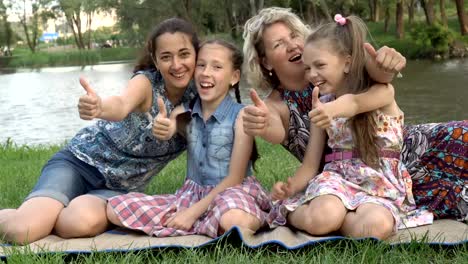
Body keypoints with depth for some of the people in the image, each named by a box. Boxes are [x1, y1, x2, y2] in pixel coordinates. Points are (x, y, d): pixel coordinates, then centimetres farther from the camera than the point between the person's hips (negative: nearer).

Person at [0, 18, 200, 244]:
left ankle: (43, 215, 2)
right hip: (81, 161, -3)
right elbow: (121, 104, -40)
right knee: (23, 230, -27)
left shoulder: (197, 96, -5)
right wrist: (99, 107, -62)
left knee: (82, 222, -33)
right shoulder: (146, 82, -17)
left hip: (119, 188, 3)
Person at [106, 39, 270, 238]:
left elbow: (234, 178, -13)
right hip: (192, 193, 5)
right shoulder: (185, 112, 2)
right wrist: (161, 129, -45)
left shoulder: (241, 116, -11)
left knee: (236, 221, -42)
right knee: (115, 208, -9)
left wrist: (193, 212, -17)